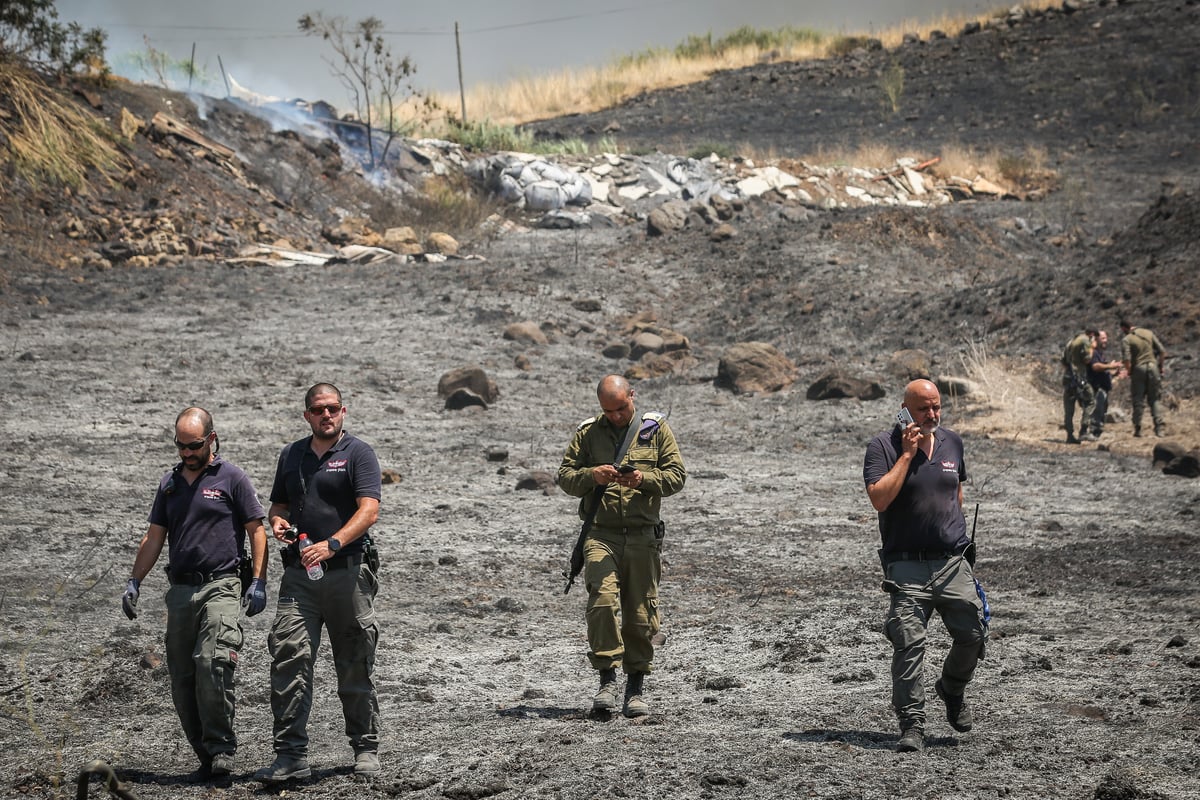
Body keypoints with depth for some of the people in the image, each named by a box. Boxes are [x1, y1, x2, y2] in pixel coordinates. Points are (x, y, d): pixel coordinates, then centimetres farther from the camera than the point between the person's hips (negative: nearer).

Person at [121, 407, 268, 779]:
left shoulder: (231, 478, 2)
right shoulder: (169, 483, 17)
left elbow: (256, 531, 1)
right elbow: (154, 538, 21)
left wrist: (258, 582, -7)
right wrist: (134, 583, 12)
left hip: (221, 585, -6)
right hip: (180, 589, 6)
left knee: (212, 663, -22)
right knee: (182, 679, 2)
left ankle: (221, 749, -16)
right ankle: (205, 755, 8)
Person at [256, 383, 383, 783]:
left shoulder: (358, 453, -2)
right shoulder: (291, 455, 15)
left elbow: (369, 511, -13)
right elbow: (278, 505, 26)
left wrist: (332, 544, -26)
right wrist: (277, 522, 1)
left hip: (348, 570, -4)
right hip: (299, 572, 4)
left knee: (355, 667, 6)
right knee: (289, 660, -10)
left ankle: (366, 750, 20)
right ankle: (291, 756, -11)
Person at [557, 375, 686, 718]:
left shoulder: (656, 429, 8)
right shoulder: (588, 432, 9)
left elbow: (677, 475, 4)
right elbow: (565, 476, 7)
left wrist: (644, 479, -14)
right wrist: (592, 475, -13)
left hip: (643, 535, 0)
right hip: (601, 533, 0)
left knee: (641, 612, 3)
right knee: (602, 600, -18)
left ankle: (636, 688, 12)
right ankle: (607, 681, -13)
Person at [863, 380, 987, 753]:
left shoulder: (952, 442, 11)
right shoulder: (884, 446, -5)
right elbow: (879, 498, -17)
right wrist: (907, 454, -16)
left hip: (953, 561, 4)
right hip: (906, 564, -4)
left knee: (972, 634, 2)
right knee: (908, 642, -11)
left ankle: (952, 689, 31)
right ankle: (912, 725, -7)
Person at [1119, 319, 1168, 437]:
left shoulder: (1126, 340, -6)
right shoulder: (1148, 333, 6)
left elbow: (1127, 359, -16)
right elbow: (1162, 351, 5)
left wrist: (1129, 372, 0)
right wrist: (1160, 366, 13)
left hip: (1138, 370, -3)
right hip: (1153, 367, 3)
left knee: (1138, 401, 7)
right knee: (1156, 399, 7)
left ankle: (1137, 429, 10)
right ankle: (1160, 428, -4)